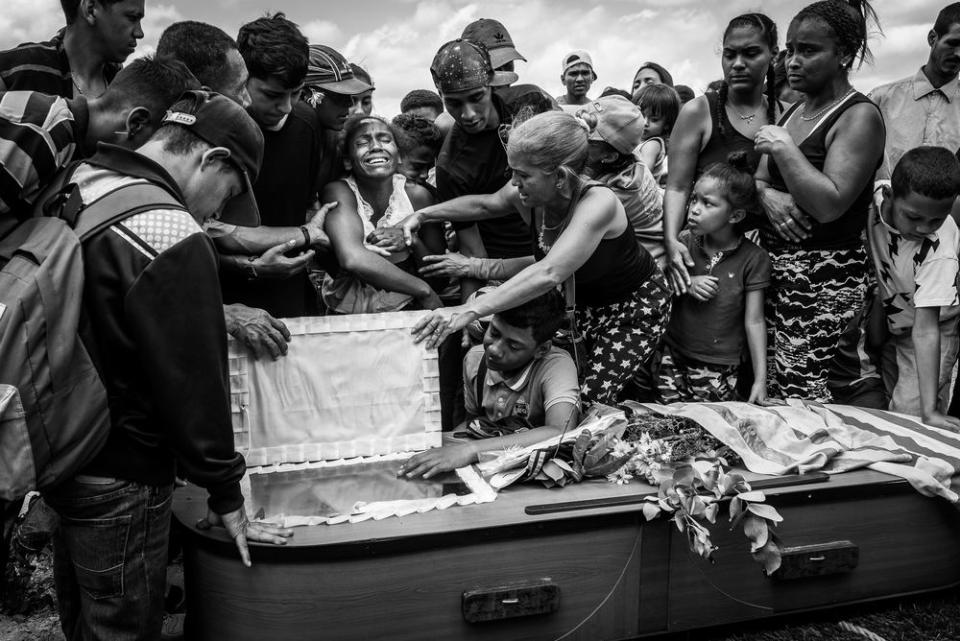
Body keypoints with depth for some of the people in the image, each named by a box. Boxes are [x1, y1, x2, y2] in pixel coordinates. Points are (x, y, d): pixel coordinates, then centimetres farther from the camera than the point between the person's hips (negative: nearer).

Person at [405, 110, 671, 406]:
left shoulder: (597, 203, -36)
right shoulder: (530, 195, -16)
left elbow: (549, 273, -49)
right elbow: (485, 204, 8)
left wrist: (470, 311, -55)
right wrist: (423, 215, 0)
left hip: (635, 307, -6)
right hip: (583, 302, 6)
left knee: (592, 401, -15)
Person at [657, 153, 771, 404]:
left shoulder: (753, 258, -8)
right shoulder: (684, 242, 0)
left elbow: (754, 321, -6)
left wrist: (761, 378, -9)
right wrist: (686, 285, -12)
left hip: (718, 367, -3)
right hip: (672, 355, 3)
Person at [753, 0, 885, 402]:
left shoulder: (860, 116, -8)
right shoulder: (792, 112, 16)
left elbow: (830, 204, -18)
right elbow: (759, 180, 17)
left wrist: (783, 148, -16)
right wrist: (767, 195, -6)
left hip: (824, 276, -7)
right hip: (775, 265, 7)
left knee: (799, 396, -11)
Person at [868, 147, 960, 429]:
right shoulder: (876, 195, -23)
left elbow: (925, 329, -34)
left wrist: (929, 410, -37)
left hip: (926, 330, -4)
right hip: (883, 323, 4)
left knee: (908, 418, -12)